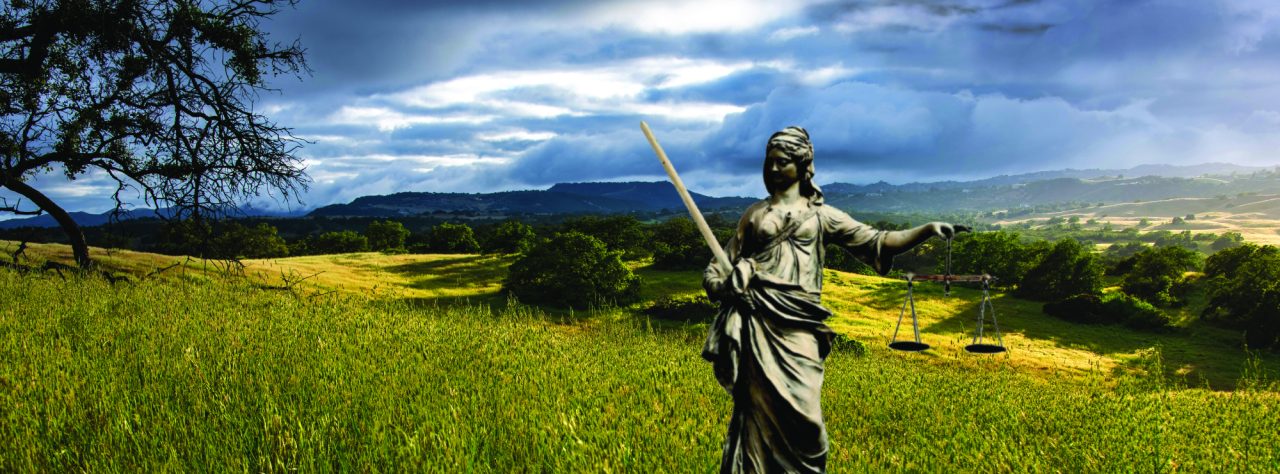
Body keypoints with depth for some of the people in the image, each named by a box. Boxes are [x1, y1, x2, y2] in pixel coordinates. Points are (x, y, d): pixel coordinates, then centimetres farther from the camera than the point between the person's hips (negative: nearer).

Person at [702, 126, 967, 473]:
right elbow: (720, 267, 16)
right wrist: (722, 284, -7)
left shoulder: (821, 215, 13)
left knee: (800, 414, -6)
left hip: (797, 326, 0)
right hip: (757, 324, 0)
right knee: (759, 412, -1)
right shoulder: (754, 214, 15)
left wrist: (928, 229, -6)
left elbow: (876, 242, 5)